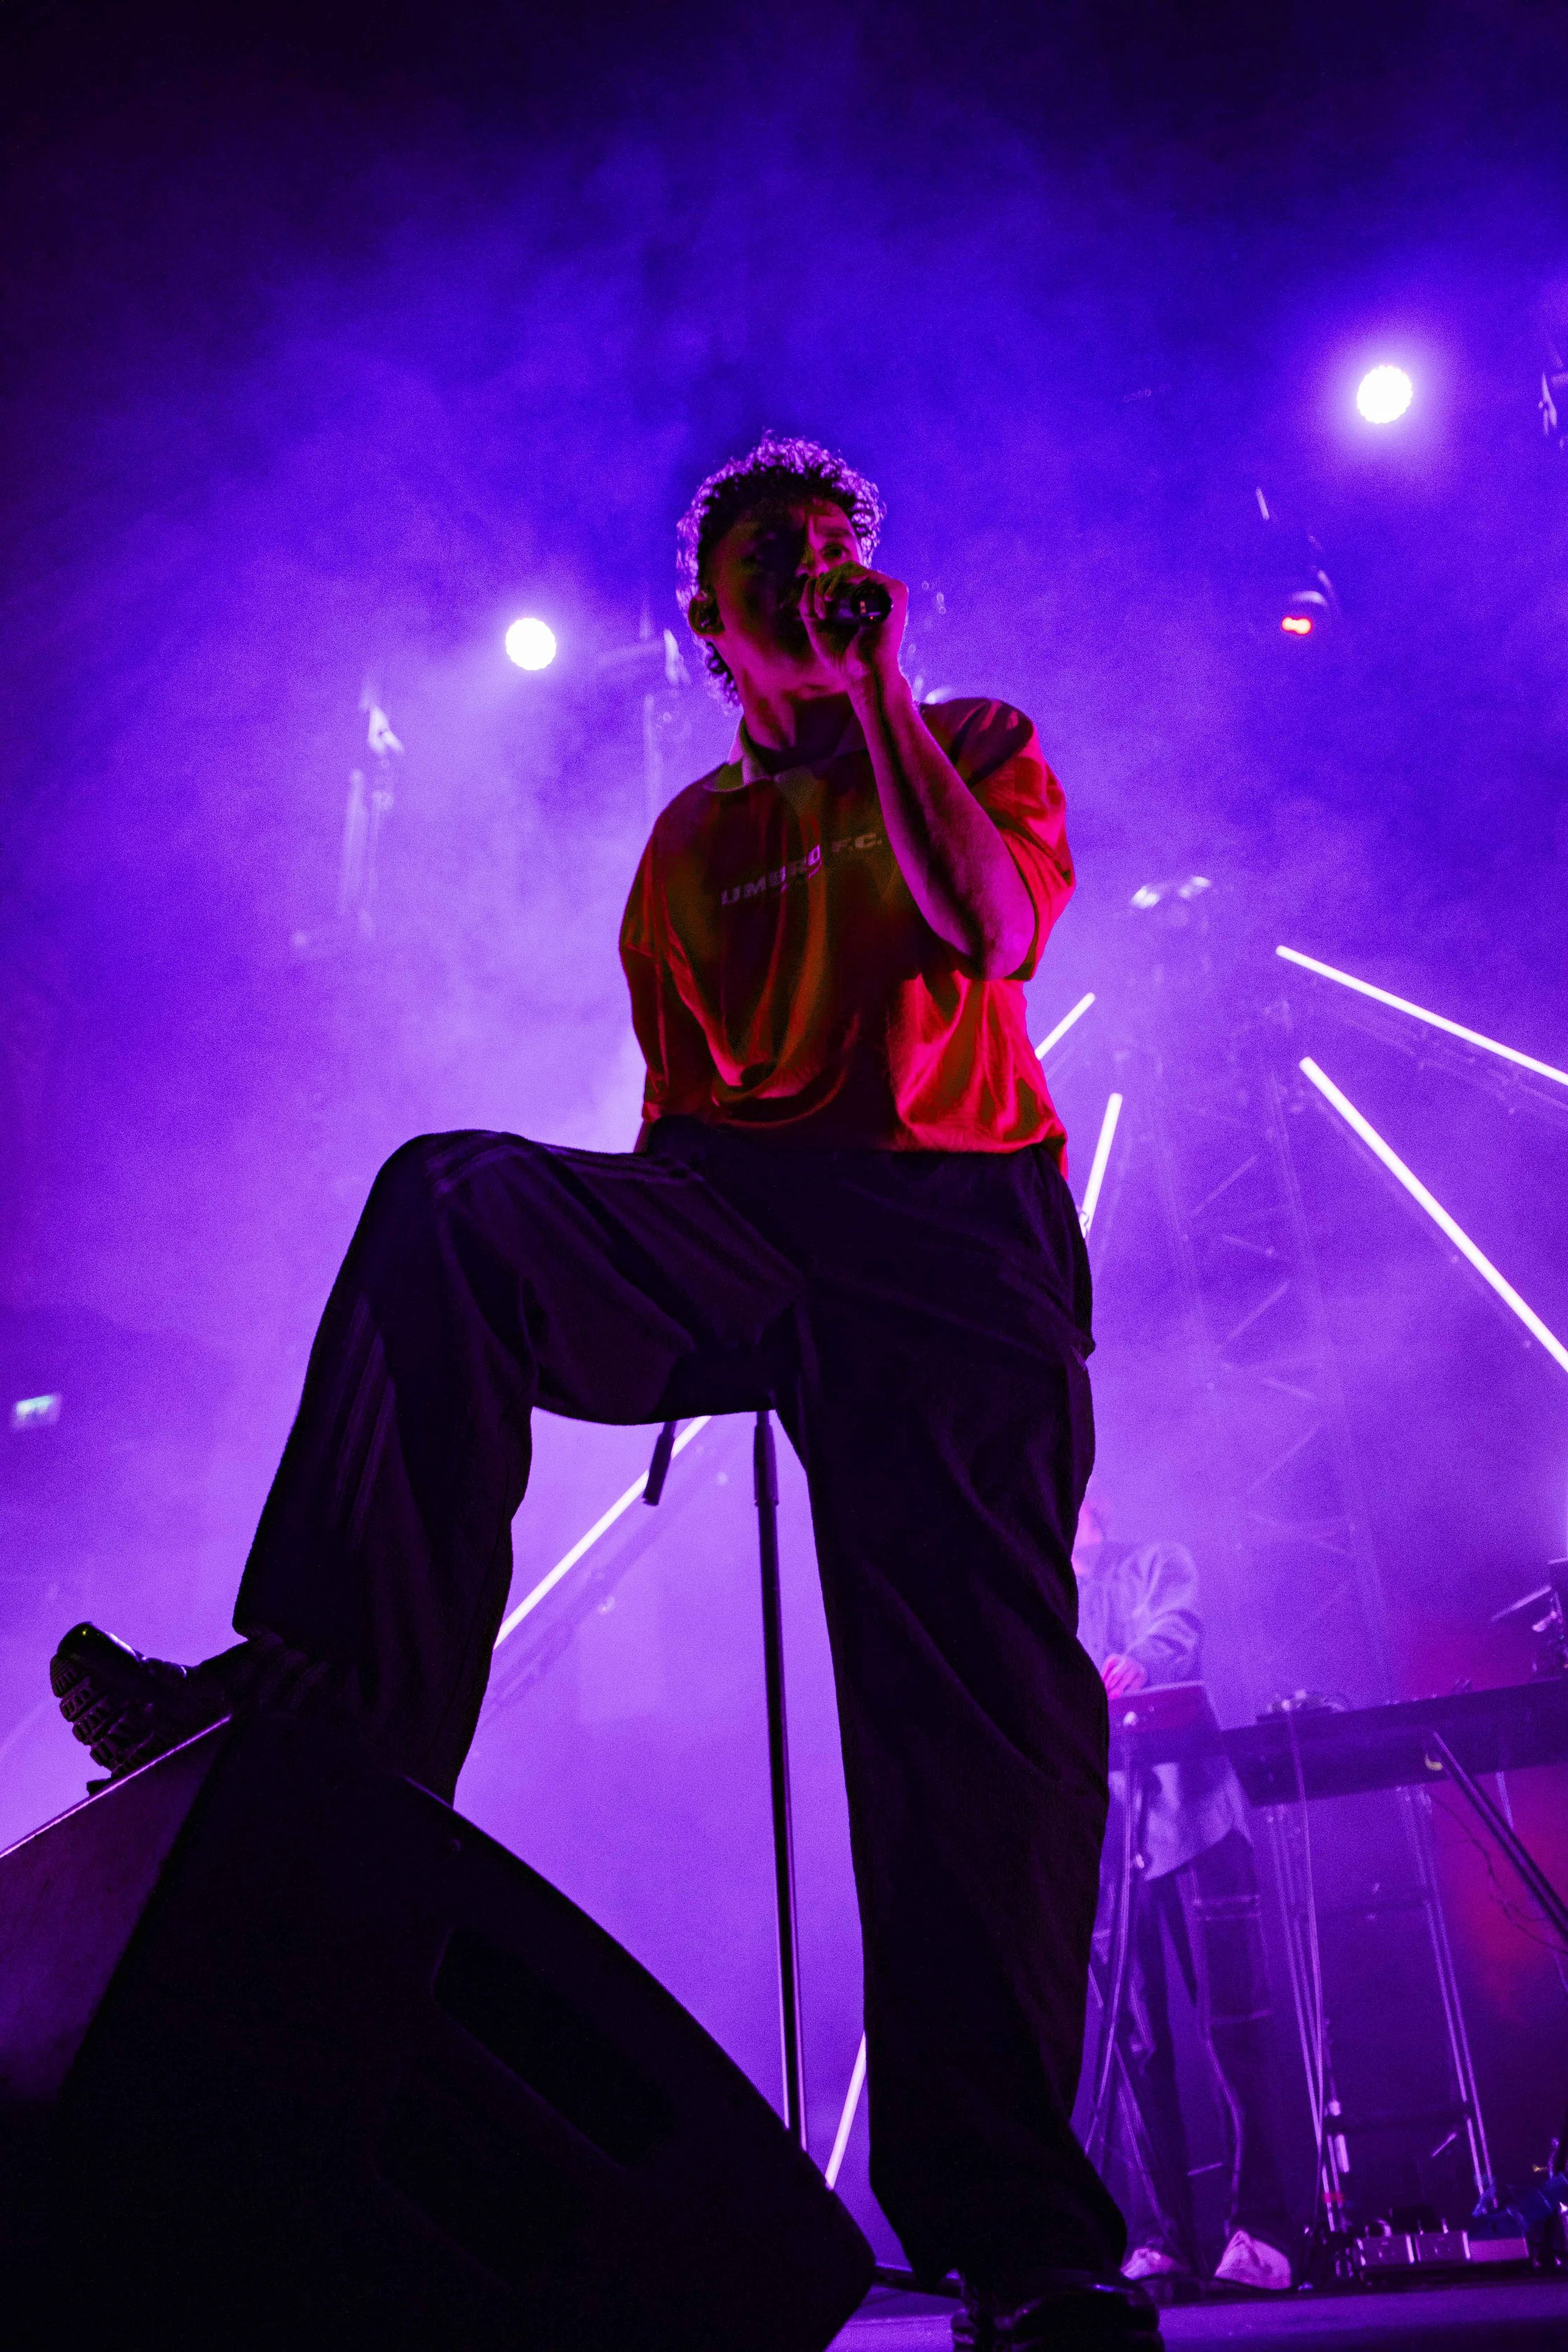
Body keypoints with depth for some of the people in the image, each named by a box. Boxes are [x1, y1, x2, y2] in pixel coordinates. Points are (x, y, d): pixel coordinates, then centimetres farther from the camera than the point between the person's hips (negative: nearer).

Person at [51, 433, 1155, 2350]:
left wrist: (879, 698, 2)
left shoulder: (980, 745, 19)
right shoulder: (690, 846, 25)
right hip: (742, 1221, 3)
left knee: (983, 1693, -14)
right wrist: (650, 1270, 4)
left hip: (953, 1222, -2)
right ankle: (327, 1718, -31)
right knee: (455, 1205, -28)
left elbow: (992, 932, -4)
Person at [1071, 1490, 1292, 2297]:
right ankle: (1158, 2244, 7)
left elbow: (1177, 1633, -13)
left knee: (1233, 2031, -6)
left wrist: (1136, 1666, -36)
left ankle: (1258, 2232, 0)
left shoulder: (1156, 1566, 9)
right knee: (1134, 2046, 1)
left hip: (1191, 1821, -3)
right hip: (1097, 1844, 3)